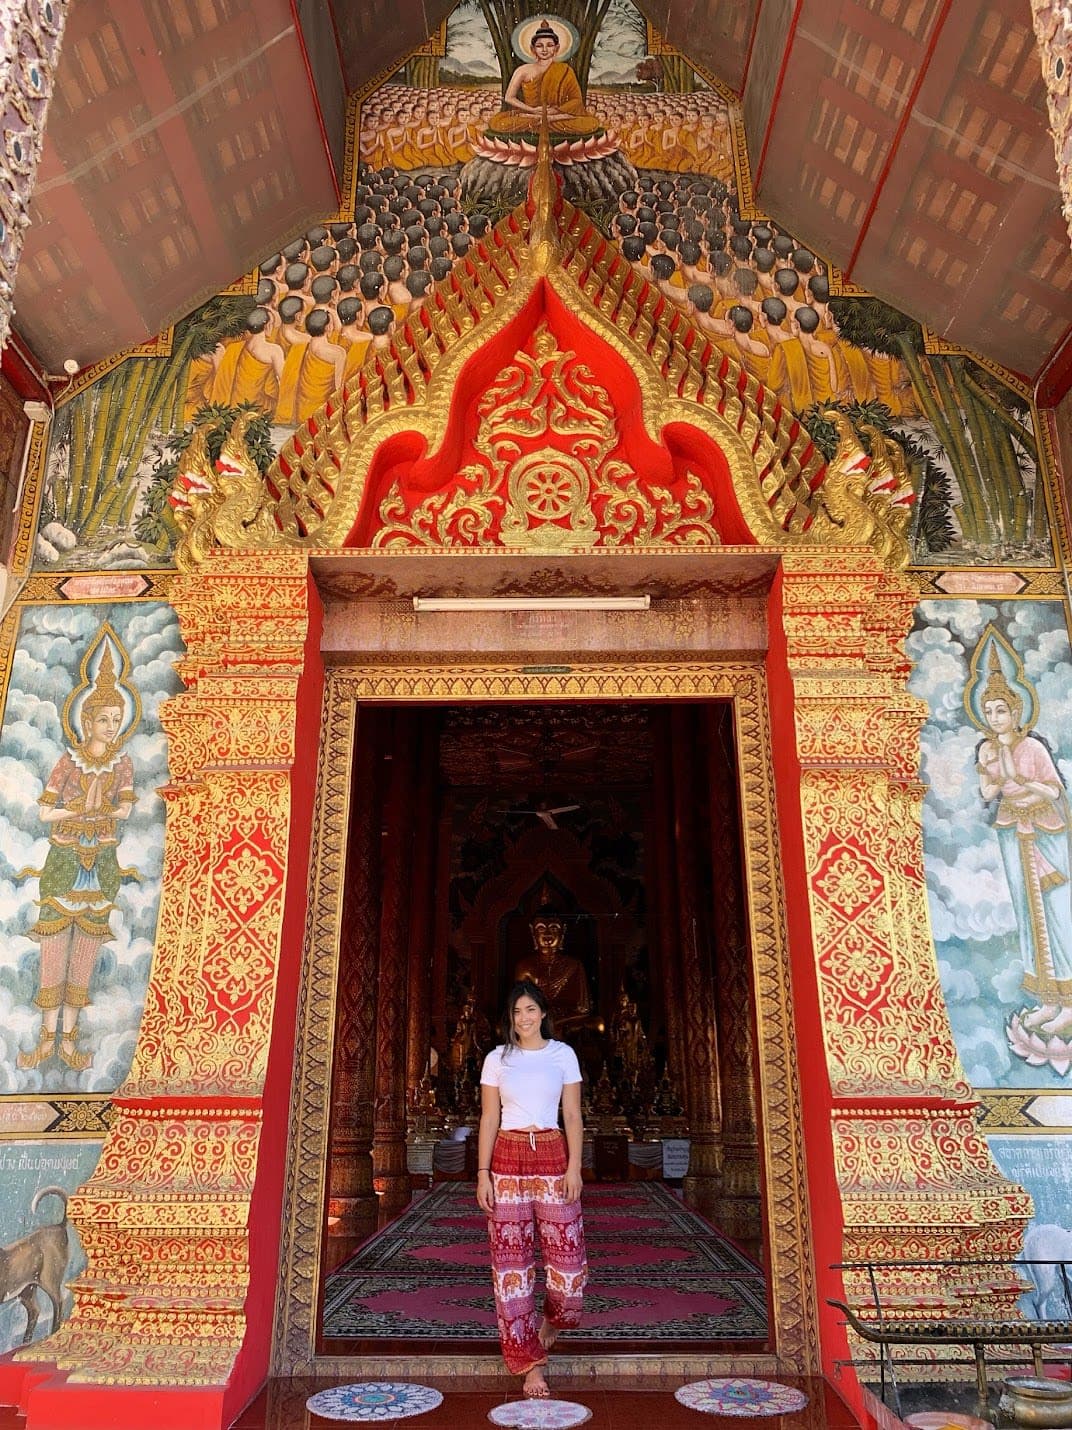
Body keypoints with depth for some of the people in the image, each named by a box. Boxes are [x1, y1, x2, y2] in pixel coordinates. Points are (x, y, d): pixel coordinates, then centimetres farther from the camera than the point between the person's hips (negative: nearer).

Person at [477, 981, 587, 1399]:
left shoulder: (563, 1054, 3)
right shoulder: (497, 1059, 4)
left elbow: (572, 1115, 2)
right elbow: (489, 1119, 3)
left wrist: (574, 1166, -7)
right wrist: (482, 1173, -3)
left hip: (552, 1155, 0)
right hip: (507, 1158, 0)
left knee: (567, 1252, -2)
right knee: (511, 1259, 2)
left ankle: (550, 1322, 30)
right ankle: (530, 1363, 13)